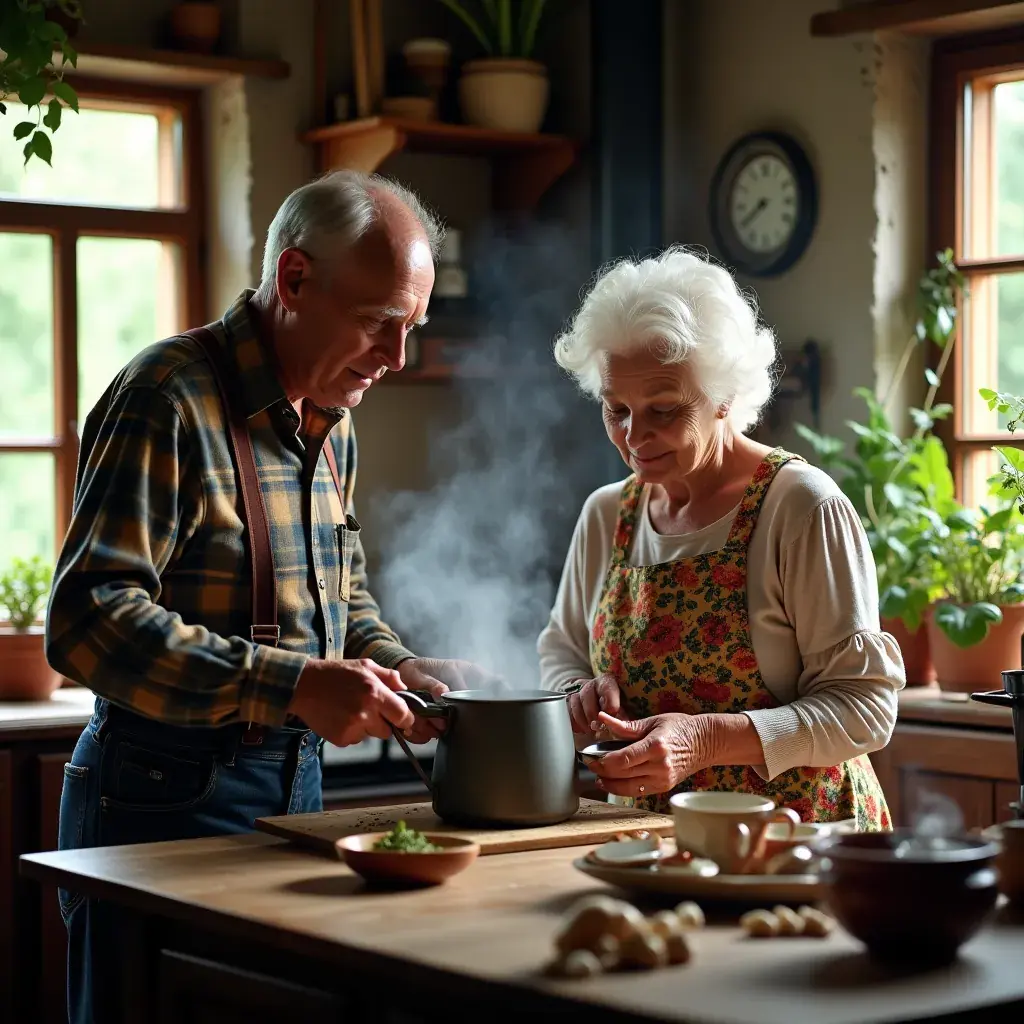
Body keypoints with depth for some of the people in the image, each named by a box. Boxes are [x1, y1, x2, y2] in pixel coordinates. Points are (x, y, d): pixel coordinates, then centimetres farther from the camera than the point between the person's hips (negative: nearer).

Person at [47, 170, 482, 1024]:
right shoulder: (169, 401, -17)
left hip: (293, 786, 8)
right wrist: (290, 686, -29)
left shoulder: (329, 416, 11)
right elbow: (87, 622, -25)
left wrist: (394, 665, 3)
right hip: (167, 800, -8)